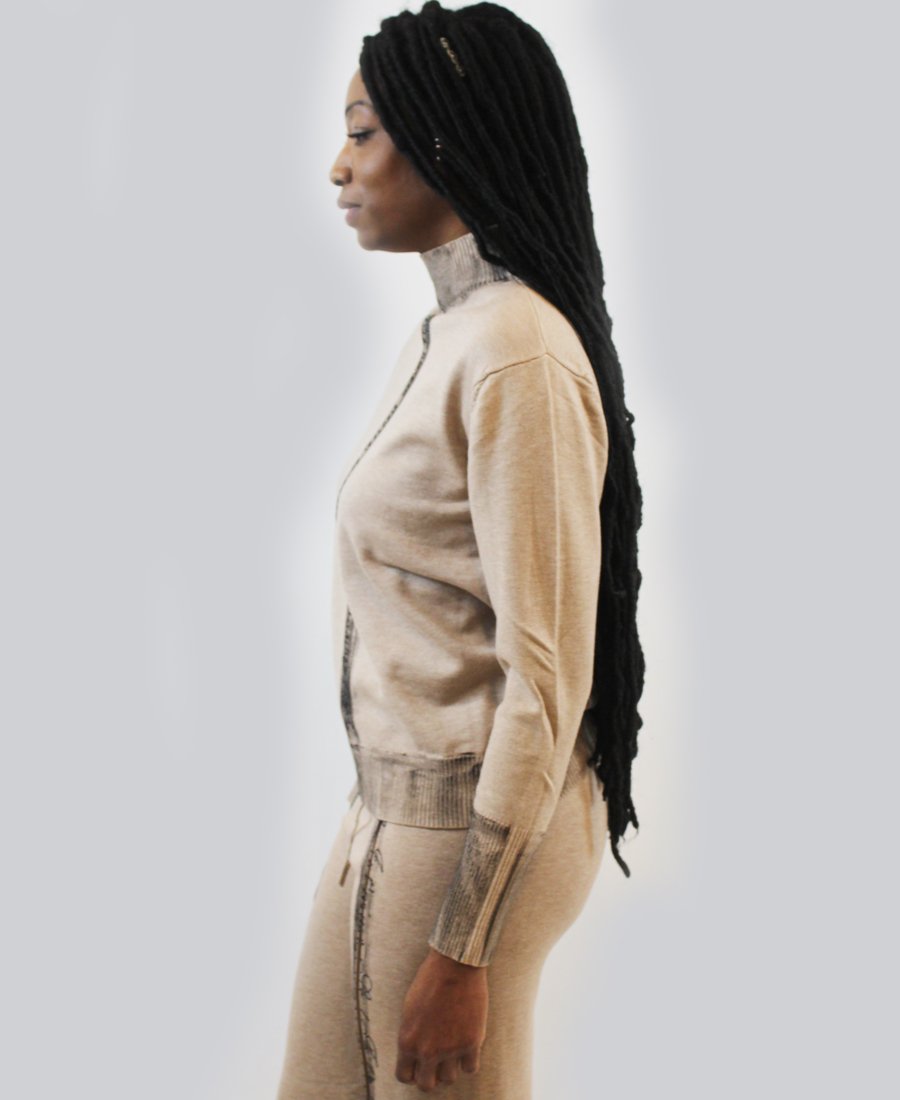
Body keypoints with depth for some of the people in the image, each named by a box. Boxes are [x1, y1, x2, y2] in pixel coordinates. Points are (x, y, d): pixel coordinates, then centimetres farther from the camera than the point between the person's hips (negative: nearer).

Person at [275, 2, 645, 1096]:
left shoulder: (519, 357, -20)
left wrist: (461, 951, -19)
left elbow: (547, 675, -21)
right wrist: (383, 808, 18)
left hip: (473, 833, -9)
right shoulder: (445, 332, 10)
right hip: (395, 804, 9)